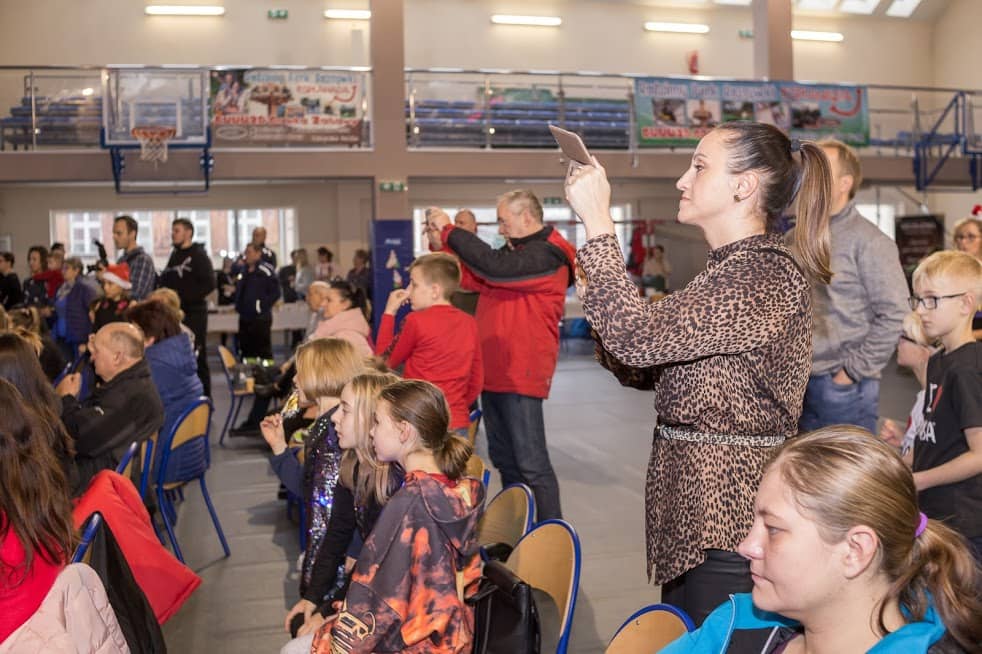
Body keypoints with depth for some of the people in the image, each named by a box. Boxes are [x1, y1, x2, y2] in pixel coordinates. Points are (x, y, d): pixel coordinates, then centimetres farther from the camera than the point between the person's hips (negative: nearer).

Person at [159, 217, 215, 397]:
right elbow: (165, 282, 23)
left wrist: (183, 296, -17)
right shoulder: (174, 255, 18)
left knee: (196, 359, -5)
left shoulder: (198, 255, -5)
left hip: (193, 314, -7)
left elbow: (209, 284, -15)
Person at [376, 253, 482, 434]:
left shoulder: (416, 321, -11)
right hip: (458, 423, 5)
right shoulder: (469, 323, 4)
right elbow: (477, 380, 9)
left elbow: (384, 361, 3)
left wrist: (389, 313, 6)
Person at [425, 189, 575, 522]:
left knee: (531, 463, -5)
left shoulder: (546, 255, -15)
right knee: (503, 458, 17)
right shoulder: (515, 251, 16)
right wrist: (443, 242, 5)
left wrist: (449, 230, -19)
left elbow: (494, 268, -28)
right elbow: (474, 279, 13)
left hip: (520, 375, -10)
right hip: (494, 371, 10)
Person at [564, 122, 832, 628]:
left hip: (729, 514, -9)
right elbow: (656, 368, 14)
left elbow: (640, 337, -29)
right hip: (693, 506, 9)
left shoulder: (770, 274, -19)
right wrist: (601, 302, 0)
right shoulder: (729, 269, 13)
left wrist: (596, 221, -23)